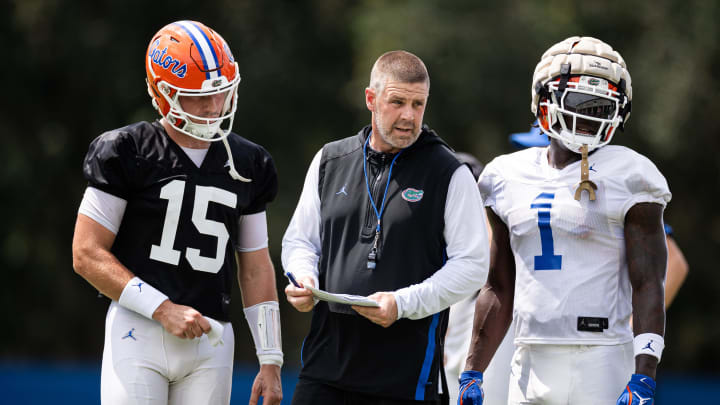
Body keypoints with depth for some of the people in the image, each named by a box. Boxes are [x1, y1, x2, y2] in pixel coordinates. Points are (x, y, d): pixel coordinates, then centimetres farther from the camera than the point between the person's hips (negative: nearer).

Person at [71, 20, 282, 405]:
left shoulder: (247, 164, 12)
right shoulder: (125, 153, -3)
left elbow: (255, 269, 17)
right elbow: (87, 255, -6)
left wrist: (270, 361, 11)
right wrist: (163, 310, -12)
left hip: (210, 343, 4)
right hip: (139, 333, -4)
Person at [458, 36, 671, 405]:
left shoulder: (627, 177, -2)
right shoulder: (510, 177, 13)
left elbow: (648, 285, -7)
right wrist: (472, 373, 15)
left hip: (600, 363, -5)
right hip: (532, 361, 5)